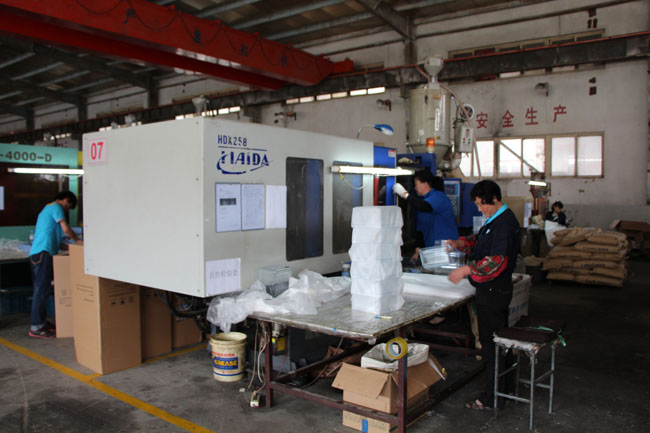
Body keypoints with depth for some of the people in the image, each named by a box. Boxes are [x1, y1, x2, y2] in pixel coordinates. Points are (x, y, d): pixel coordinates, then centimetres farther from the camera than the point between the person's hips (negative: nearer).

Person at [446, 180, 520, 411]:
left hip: (494, 291, -10)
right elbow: (479, 240, 27)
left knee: (491, 344, -2)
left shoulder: (505, 222, -19)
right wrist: (459, 243, 10)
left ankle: (492, 398, 9)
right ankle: (505, 387, 33)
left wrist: (467, 270, -30)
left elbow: (497, 260, -28)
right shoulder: (495, 220, 13)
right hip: (493, 289, 10)